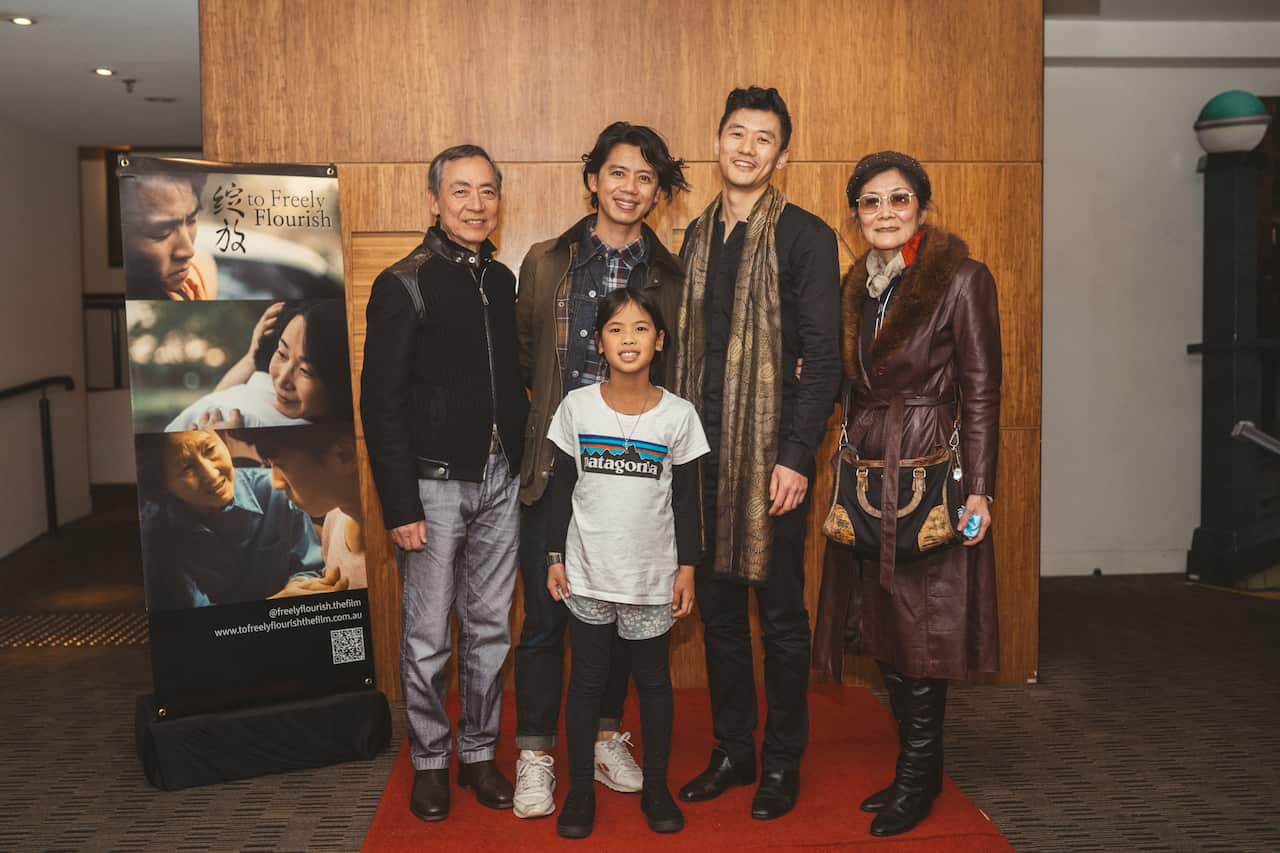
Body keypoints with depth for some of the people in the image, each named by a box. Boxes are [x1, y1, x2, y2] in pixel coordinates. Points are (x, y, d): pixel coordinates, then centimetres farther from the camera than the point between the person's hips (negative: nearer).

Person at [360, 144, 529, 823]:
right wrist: (399, 507, -15)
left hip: (500, 481, 5)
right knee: (427, 635, 6)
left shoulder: (501, 281, 10)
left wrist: (524, 467, 10)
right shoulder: (404, 285, -8)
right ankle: (429, 761, 24)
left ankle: (479, 752, 28)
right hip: (435, 484, -5)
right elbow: (381, 405, -11)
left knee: (490, 629, 13)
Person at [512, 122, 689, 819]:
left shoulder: (673, 277, 5)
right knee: (545, 616, 4)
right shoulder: (546, 263, 4)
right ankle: (534, 756, 19)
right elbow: (521, 360, 9)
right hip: (556, 465, -1)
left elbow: (678, 376, 9)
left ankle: (606, 738, 31)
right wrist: (533, 433, 3)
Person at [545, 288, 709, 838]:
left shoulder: (678, 415, -5)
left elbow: (686, 499, 0)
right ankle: (580, 790, 26)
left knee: (653, 680, 12)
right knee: (587, 680, 11)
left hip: (651, 575, 0)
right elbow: (562, 488, 2)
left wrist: (687, 567, 0)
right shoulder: (576, 407, -4)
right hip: (588, 571, 0)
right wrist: (555, 556, 2)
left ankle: (655, 787, 29)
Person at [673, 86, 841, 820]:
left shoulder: (805, 237, -6)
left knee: (781, 614, 6)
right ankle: (732, 751, 28)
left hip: (772, 455, -5)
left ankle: (783, 762, 22)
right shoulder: (698, 236, 12)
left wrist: (796, 456, -16)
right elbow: (688, 346, 14)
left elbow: (824, 358, -10)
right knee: (718, 608, 13)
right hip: (704, 453, 6)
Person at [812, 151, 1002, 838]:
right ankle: (915, 767, 27)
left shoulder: (962, 279, -8)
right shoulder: (856, 284, 11)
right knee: (882, 625, 11)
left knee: (919, 623, 1)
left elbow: (981, 393, -10)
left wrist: (978, 490, -14)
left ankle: (919, 778, 18)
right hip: (865, 470, 6)